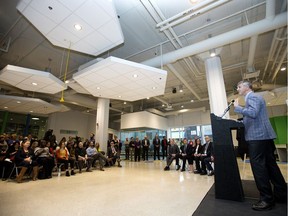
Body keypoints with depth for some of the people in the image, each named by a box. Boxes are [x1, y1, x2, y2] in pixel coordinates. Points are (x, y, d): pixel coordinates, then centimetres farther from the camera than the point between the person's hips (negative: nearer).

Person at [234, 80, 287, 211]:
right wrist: (240, 122, 16)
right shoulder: (252, 98, 22)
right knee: (270, 165, 15)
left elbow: (253, 113, -25)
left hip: (257, 136, -10)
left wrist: (237, 107, -15)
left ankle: (267, 199, 2)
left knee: (258, 166, -6)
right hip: (263, 136, 10)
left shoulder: (253, 97, -9)